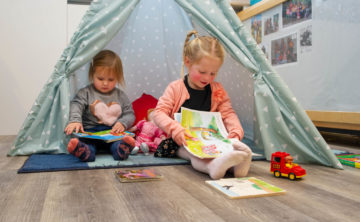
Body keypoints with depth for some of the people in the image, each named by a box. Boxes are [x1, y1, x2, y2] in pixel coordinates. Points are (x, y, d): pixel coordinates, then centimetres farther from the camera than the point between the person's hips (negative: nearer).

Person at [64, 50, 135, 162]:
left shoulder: (121, 96, 15)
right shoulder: (86, 92, 9)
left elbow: (130, 114, 14)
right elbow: (76, 105, -7)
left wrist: (123, 123, -9)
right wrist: (75, 120, -28)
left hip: (114, 131, 1)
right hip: (90, 130, 0)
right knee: (84, 140, -34)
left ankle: (121, 149, -61)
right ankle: (85, 151, -61)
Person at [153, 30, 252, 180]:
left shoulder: (217, 90, 12)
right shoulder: (175, 88, 1)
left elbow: (228, 113, 7)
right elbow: (159, 113, -5)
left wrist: (236, 131, -15)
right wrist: (175, 129, -24)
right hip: (183, 141, -3)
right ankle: (213, 165, -67)